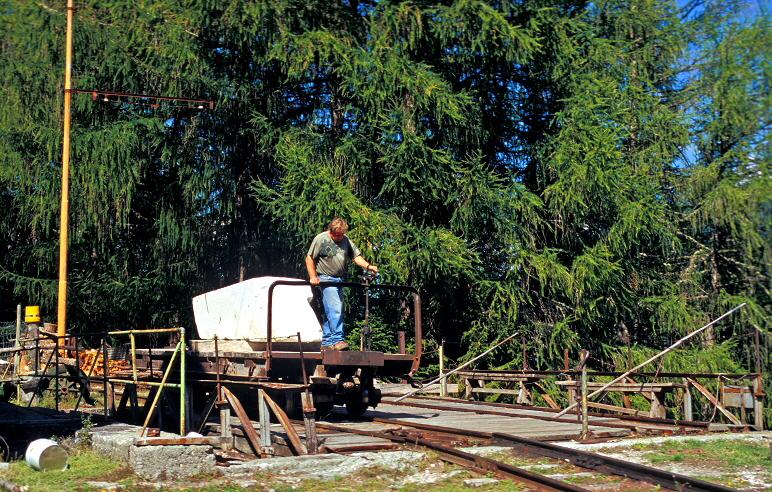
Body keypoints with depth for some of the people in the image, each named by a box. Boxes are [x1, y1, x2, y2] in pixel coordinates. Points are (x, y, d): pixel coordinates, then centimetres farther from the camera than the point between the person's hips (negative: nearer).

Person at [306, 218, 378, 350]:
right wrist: (313, 277, -11)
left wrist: (368, 266, -5)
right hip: (326, 279, -6)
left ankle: (326, 343, 12)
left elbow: (356, 256, 13)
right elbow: (309, 258, -3)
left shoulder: (346, 240, 13)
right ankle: (337, 340, -19)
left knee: (330, 312, 8)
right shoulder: (320, 239, -5)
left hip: (340, 280, 6)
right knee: (335, 310, -17)